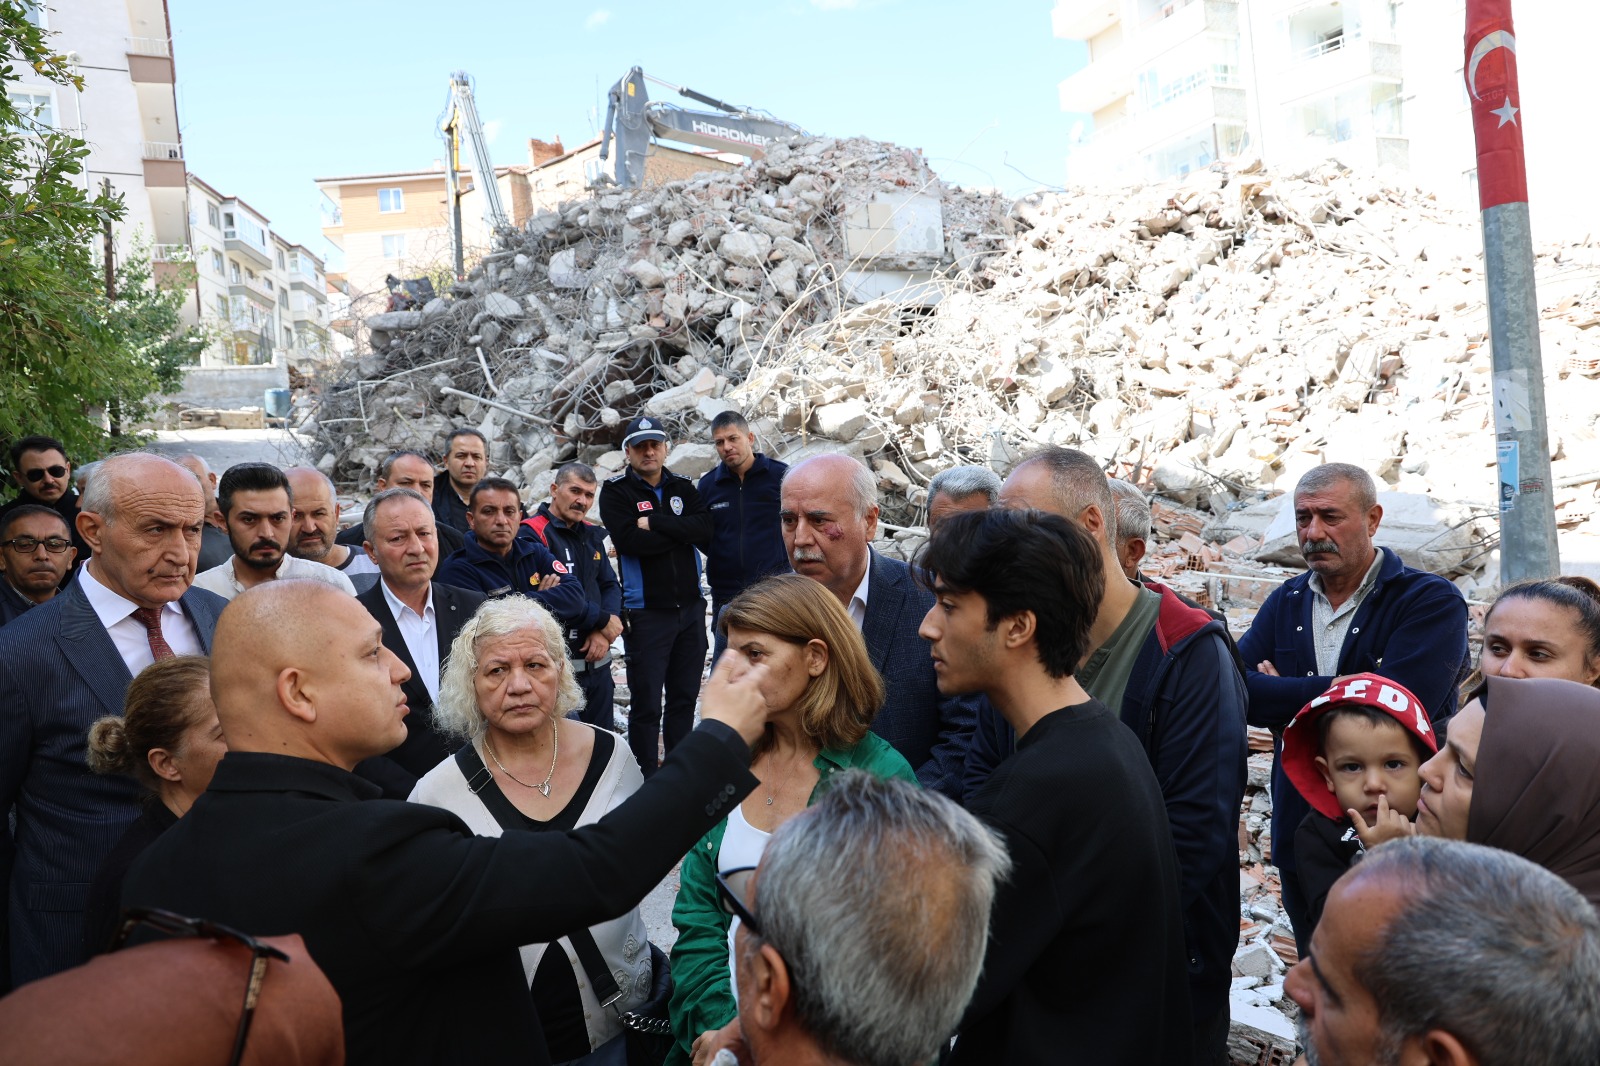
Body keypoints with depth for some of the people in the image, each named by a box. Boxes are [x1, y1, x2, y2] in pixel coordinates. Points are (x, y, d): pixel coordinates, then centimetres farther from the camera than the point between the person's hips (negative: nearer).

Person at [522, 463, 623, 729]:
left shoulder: (591, 534, 13)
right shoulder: (533, 535, -12)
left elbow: (611, 586, 13)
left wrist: (604, 633, -6)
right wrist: (603, 620, -11)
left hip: (597, 660, 7)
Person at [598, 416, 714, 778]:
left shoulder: (683, 487, 10)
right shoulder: (616, 491, -2)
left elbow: (705, 529, -8)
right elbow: (630, 540, -18)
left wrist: (654, 522, -15)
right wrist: (680, 531, -10)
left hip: (690, 607, 4)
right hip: (646, 612, -4)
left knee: (684, 697, 14)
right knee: (646, 703, -1)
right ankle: (647, 779, 10)